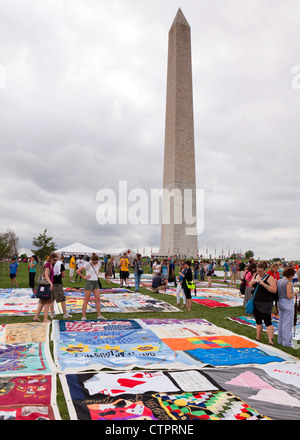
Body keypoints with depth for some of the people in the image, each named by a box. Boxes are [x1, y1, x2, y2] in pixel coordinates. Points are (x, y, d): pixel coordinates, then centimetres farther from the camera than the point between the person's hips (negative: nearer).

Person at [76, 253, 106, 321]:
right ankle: (83, 316, 5)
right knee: (86, 300, -2)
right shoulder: (88, 264, -14)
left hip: (96, 283, 6)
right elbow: (78, 271, -15)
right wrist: (84, 277, -11)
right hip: (89, 282, -5)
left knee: (98, 299, 3)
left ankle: (99, 315, 10)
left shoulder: (99, 264, 3)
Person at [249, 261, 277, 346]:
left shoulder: (269, 278, -11)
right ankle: (258, 338, 27)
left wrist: (264, 284, -27)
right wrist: (252, 282, -7)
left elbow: (274, 290, -19)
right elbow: (250, 286, 15)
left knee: (267, 321, -9)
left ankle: (271, 341, -6)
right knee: (258, 321, 16)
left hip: (265, 303, -7)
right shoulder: (256, 276, 8)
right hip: (255, 302, 7)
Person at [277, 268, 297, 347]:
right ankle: (287, 342, 7)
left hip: (280, 302, 9)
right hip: (288, 304, -9)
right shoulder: (288, 282, -17)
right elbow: (289, 296, -20)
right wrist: (294, 294, -2)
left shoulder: (279, 281, 8)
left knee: (281, 322, 16)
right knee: (288, 324, 0)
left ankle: (280, 340, 26)